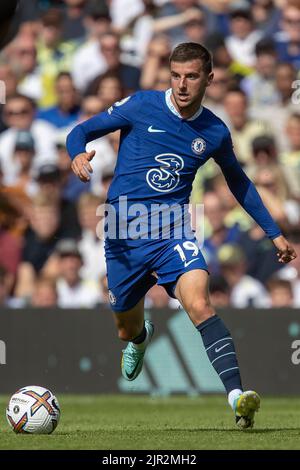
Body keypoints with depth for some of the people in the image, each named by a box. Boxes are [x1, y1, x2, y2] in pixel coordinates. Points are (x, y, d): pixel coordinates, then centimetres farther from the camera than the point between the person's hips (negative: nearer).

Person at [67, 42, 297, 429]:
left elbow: (239, 183, 21)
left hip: (173, 231, 0)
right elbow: (81, 131, 2)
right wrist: (78, 154, -22)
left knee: (198, 303, -27)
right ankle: (141, 336, 55)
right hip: (125, 232, 0)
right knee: (126, 331, 14)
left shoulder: (215, 132, 4)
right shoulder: (141, 106, -3)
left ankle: (237, 396, -36)